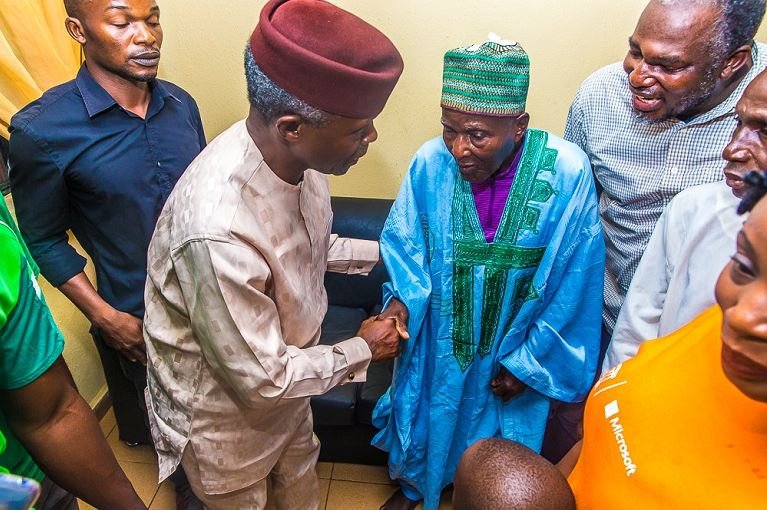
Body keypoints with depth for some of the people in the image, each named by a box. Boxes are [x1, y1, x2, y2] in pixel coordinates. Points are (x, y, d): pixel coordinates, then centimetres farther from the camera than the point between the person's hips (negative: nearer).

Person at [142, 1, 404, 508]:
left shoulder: (292, 156, -18)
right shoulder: (218, 229, -43)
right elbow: (263, 379, -30)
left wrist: (381, 252, -3)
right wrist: (362, 350, -17)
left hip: (284, 376, 6)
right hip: (226, 414, -6)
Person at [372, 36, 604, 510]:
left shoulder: (567, 171, -24)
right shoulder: (431, 162, -21)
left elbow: (574, 284, -15)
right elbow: (402, 240, -5)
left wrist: (529, 361, -8)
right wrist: (402, 297, -23)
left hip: (516, 349, -1)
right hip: (440, 342, 1)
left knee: (500, 439, 23)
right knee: (426, 416, 25)